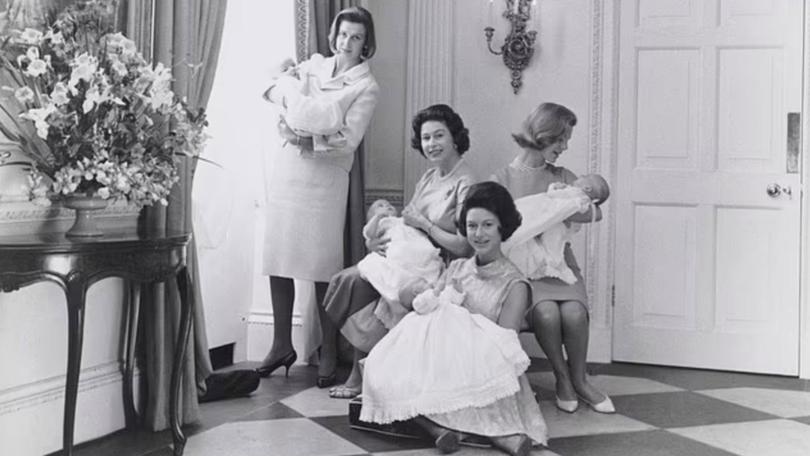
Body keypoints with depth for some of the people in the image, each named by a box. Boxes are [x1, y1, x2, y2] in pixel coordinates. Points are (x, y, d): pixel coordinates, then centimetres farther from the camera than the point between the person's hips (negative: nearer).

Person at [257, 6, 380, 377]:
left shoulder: (366, 88, 2)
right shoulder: (314, 65, 15)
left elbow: (348, 141, -7)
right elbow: (272, 85, 14)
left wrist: (306, 141, -17)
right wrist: (288, 103, -5)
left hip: (325, 176, -4)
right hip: (285, 168, 4)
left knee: (323, 264, -3)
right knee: (278, 257, 2)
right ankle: (281, 345, 12)